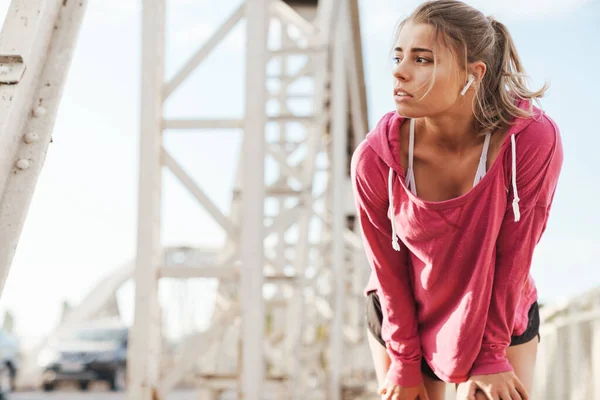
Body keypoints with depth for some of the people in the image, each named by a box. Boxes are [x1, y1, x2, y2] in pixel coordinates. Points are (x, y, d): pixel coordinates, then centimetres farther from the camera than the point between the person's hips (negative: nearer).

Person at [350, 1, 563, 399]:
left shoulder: (533, 140, -28)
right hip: (403, 318, 1)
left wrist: (489, 357, -11)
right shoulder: (374, 158, -24)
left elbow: (512, 257, -19)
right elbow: (388, 269, -11)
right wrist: (404, 363, -3)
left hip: (503, 317, -1)